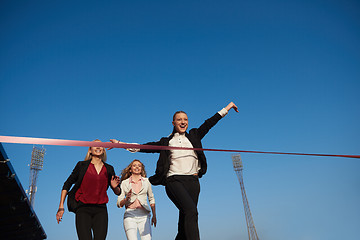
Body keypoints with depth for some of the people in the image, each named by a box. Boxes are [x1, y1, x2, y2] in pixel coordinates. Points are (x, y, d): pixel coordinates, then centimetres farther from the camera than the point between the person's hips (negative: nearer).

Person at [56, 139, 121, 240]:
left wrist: (115, 187, -7)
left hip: (101, 210, 2)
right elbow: (67, 184, 8)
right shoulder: (82, 165, 4)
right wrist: (61, 206, 1)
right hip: (83, 209, -2)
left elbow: (118, 192, 16)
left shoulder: (109, 169, 10)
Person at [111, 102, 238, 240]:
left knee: (184, 220, 0)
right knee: (191, 210, -24)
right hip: (174, 180, -3)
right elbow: (146, 147, 14)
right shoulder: (166, 142, 16)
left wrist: (226, 109, 27)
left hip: (192, 181, 3)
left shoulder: (194, 136, 21)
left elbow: (209, 123, 23)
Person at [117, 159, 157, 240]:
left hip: (144, 215, 1)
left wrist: (154, 216, 15)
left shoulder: (146, 181, 12)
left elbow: (151, 199, 20)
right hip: (130, 215, -1)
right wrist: (126, 199, -13)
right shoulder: (124, 183, 8)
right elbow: (119, 204, 7)